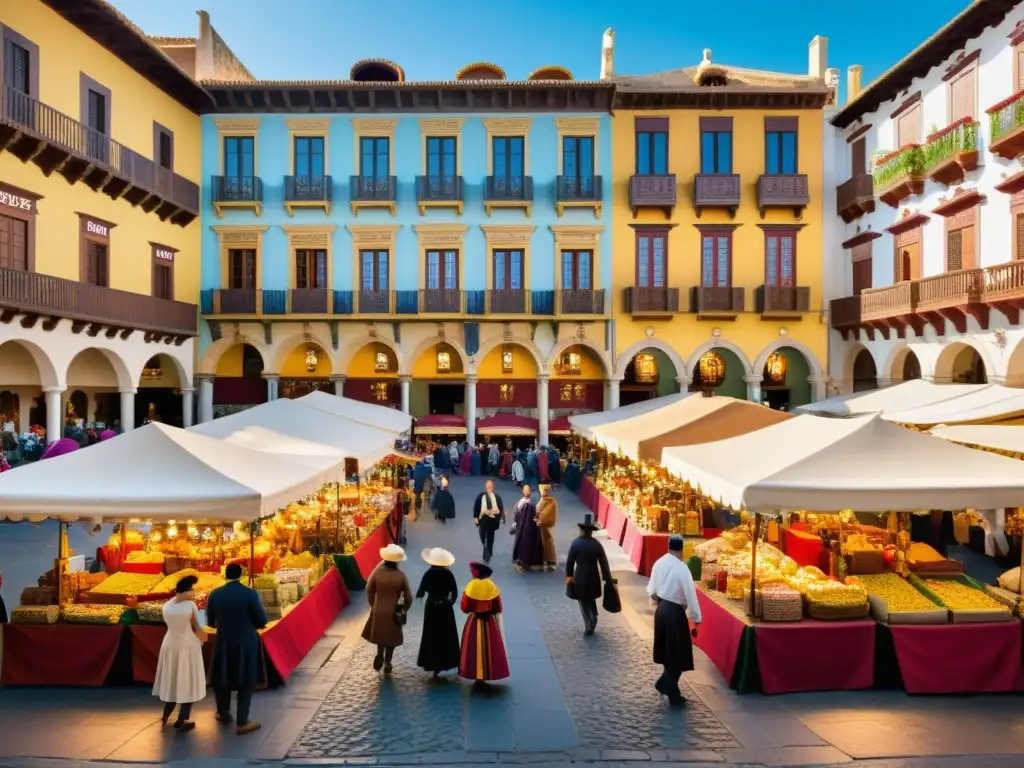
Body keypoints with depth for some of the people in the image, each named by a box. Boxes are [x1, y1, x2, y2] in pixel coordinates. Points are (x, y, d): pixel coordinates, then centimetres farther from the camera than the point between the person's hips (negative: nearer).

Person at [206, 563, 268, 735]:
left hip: (224, 643, 3)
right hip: (246, 644, -2)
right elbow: (262, 621, -12)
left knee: (222, 677, 23)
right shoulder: (250, 594, -17)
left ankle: (224, 713, 41)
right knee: (246, 682, 10)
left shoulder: (215, 594, -9)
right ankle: (242, 723, 14)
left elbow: (210, 622, 2)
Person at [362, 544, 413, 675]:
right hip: (393, 611, -1)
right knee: (390, 638, 17)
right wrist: (403, 610, 9)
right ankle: (387, 665, 21)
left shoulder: (377, 571, -15)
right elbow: (408, 597, -9)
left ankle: (380, 655, 9)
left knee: (380, 634, 26)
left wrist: (373, 605, 14)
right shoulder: (401, 576, -17)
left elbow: (369, 590, -2)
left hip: (378, 610, 1)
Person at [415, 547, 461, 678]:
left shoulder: (429, 574, -14)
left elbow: (420, 593, -12)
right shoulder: (448, 574, -10)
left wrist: (418, 595, 10)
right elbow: (454, 593, -6)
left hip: (431, 607, -1)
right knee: (446, 636, 15)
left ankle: (433, 664, 11)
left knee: (432, 636, 10)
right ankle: (444, 661, 22)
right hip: (445, 608, 1)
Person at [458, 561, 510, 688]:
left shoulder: (470, 587, -12)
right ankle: (484, 677, 12)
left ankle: (477, 678, 10)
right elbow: (498, 609, -4)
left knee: (475, 649, 9)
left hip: (474, 623, -1)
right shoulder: (492, 587, -8)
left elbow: (465, 608, -7)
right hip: (489, 623, 1)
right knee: (489, 649, 9)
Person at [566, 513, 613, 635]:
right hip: (593, 577, 3)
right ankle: (593, 620, 26)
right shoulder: (597, 544, -6)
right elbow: (604, 563, -3)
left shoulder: (576, 543, -13)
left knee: (583, 602, 10)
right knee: (591, 599, 24)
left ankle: (588, 625, 7)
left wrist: (568, 575, 5)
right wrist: (608, 579, 5)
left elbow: (569, 561, -9)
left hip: (580, 577, -3)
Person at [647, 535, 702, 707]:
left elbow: (651, 590, 10)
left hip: (661, 609, 7)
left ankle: (668, 685, 25)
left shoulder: (659, 563, 0)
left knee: (668, 651, 18)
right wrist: (696, 618, -9)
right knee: (678, 654, 6)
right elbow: (690, 595, -17)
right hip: (675, 612, -7)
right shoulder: (681, 568, -20)